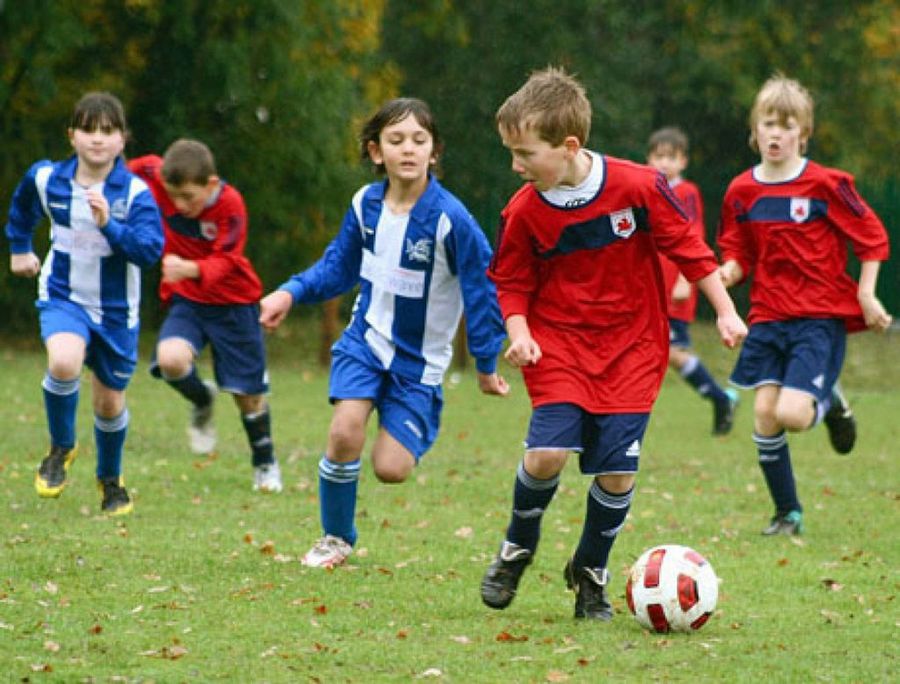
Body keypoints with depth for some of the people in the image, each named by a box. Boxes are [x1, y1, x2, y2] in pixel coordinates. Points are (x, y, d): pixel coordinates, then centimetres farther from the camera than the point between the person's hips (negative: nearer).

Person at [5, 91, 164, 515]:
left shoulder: (134, 192, -15)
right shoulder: (46, 179, -6)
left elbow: (150, 249, -26)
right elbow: (21, 206, 18)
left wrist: (109, 225, -38)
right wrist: (19, 247, 26)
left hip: (115, 309, 0)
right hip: (63, 298, 0)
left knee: (110, 402, 12)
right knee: (64, 363, -31)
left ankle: (110, 479, 40)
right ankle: (61, 448, -4)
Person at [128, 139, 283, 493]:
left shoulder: (230, 204, -23)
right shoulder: (158, 179, -14)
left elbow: (223, 263, -28)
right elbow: (141, 167, 8)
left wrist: (191, 270, -47)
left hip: (232, 302, -3)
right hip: (186, 300, 3)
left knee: (248, 392, 3)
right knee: (170, 359, -27)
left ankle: (265, 463, 29)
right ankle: (202, 401, 7)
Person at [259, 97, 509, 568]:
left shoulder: (451, 220, -21)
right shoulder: (366, 205, -6)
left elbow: (481, 290, -12)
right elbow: (339, 267, 10)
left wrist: (486, 364, -7)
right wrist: (292, 292, -4)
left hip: (419, 358, -3)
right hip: (366, 336, 3)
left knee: (390, 469, -9)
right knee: (345, 432, -20)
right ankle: (336, 539, 2)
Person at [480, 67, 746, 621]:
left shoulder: (639, 187, -14)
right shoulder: (524, 211, -8)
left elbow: (689, 247, -3)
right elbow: (512, 283, 4)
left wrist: (725, 310, -4)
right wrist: (519, 333, -12)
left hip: (632, 347, 0)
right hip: (559, 342, 0)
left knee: (617, 469, -5)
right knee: (548, 452, -18)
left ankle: (591, 574, 19)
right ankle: (518, 549, 11)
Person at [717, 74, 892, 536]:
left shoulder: (826, 185, -7)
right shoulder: (742, 192, 4)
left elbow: (872, 238, 1)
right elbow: (738, 255, 11)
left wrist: (866, 295, -4)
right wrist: (726, 273, -10)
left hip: (821, 316, -4)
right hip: (768, 318, 4)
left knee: (792, 415, -19)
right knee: (764, 412, -7)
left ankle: (829, 403, 18)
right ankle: (786, 514, 10)